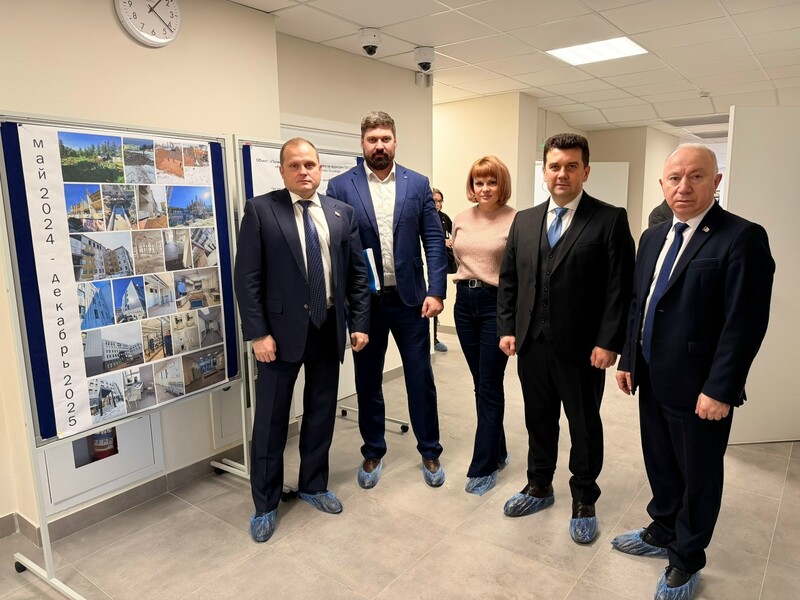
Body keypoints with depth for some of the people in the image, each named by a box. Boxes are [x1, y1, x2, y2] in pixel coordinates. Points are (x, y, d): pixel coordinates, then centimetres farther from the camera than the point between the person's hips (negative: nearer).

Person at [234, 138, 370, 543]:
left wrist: (360, 323, 1)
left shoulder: (342, 213, 7)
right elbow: (247, 277, -8)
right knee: (271, 421, 7)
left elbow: (358, 272, 8)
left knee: (321, 415, 15)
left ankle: (313, 486, 35)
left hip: (329, 329, 4)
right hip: (282, 331, -3)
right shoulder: (260, 210, -4)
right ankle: (265, 504, 24)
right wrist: (258, 333, -13)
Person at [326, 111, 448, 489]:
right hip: (365, 301, 0)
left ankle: (430, 452, 27)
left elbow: (434, 240, 1)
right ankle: (373, 453, 31)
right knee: (368, 381, 12)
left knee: (421, 378, 8)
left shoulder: (418, 184, 3)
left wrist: (436, 291, -8)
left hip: (411, 298, 1)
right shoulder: (340, 186, -1)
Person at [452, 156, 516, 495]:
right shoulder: (461, 220, 8)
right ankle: (497, 451, 33)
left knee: (489, 387, 1)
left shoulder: (516, 220, -9)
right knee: (481, 384, 14)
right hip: (465, 302, 6)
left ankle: (483, 467, 13)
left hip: (497, 304, -5)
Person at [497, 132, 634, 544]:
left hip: (582, 349, -4)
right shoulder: (524, 220, 8)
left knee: (585, 426, 12)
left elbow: (620, 287, -9)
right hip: (531, 344, 4)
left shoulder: (610, 220, -6)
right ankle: (539, 487, 38)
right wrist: (506, 328, 3)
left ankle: (584, 501, 32)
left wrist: (608, 342, -14)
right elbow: (508, 279, 10)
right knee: (538, 420, 18)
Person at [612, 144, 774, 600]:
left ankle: (687, 559, 32)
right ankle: (662, 533, 43)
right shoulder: (653, 237, 8)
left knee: (698, 476, 13)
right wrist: (629, 360, 11)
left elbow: (745, 323, -18)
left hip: (699, 388, -6)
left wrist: (720, 389, -19)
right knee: (660, 464, 22)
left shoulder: (743, 238, -14)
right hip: (651, 379, 7)